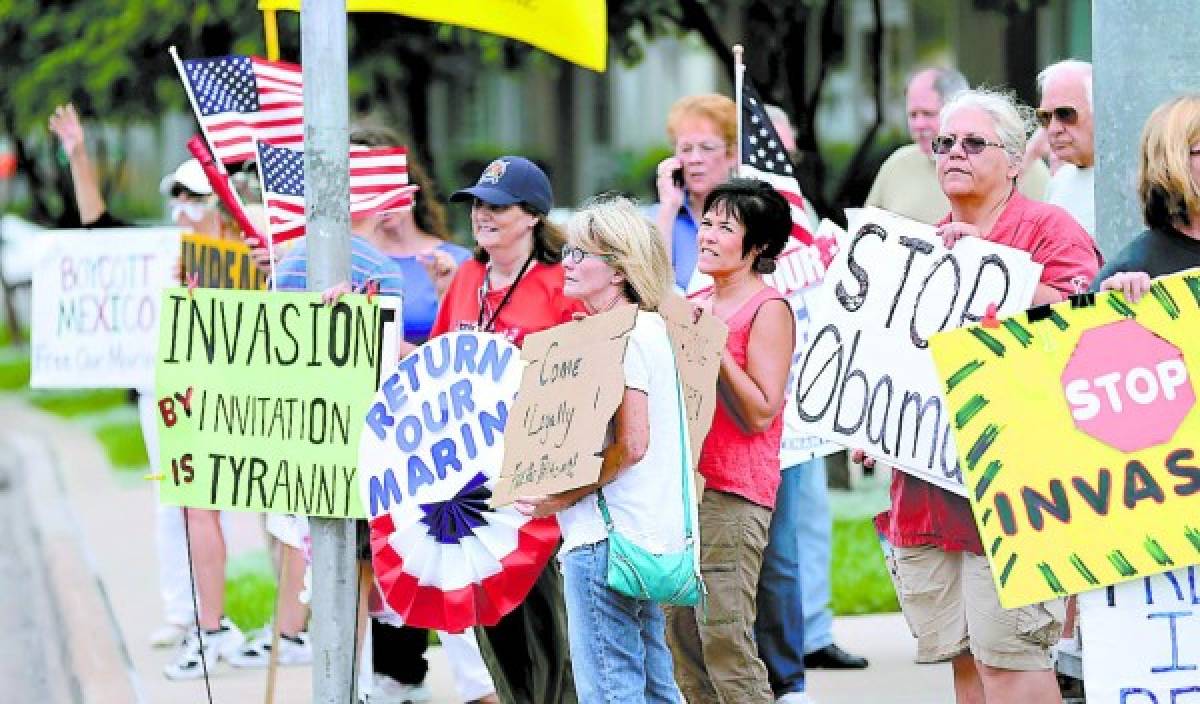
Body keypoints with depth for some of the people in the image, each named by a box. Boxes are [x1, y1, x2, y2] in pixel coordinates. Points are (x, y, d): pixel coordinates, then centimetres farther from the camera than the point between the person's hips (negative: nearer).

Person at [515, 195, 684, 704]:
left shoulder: (625, 333, -13)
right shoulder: (651, 328, 18)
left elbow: (632, 443, -20)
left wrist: (563, 498, -14)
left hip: (607, 534, -11)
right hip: (649, 537, 11)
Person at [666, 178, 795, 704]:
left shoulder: (768, 309, -6)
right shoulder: (694, 305, 15)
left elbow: (760, 413, -13)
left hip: (732, 492, -7)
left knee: (723, 640, -12)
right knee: (681, 641, 6)